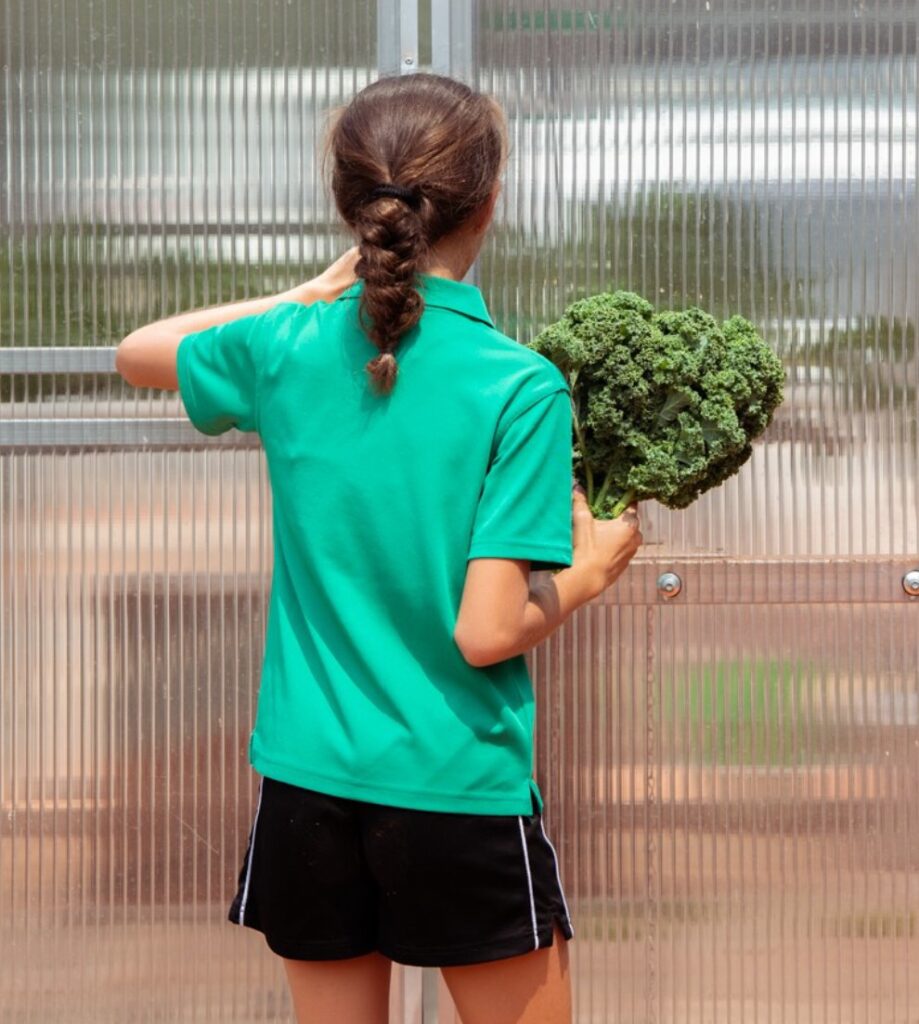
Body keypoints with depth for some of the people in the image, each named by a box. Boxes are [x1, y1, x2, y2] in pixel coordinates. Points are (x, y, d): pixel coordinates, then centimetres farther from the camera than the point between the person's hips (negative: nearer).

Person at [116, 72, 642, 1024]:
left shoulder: (286, 349, -3)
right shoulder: (519, 387, -15)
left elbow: (135, 351, 20)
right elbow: (485, 633, -18)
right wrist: (593, 568, 0)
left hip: (308, 777, 4)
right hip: (462, 797, -4)